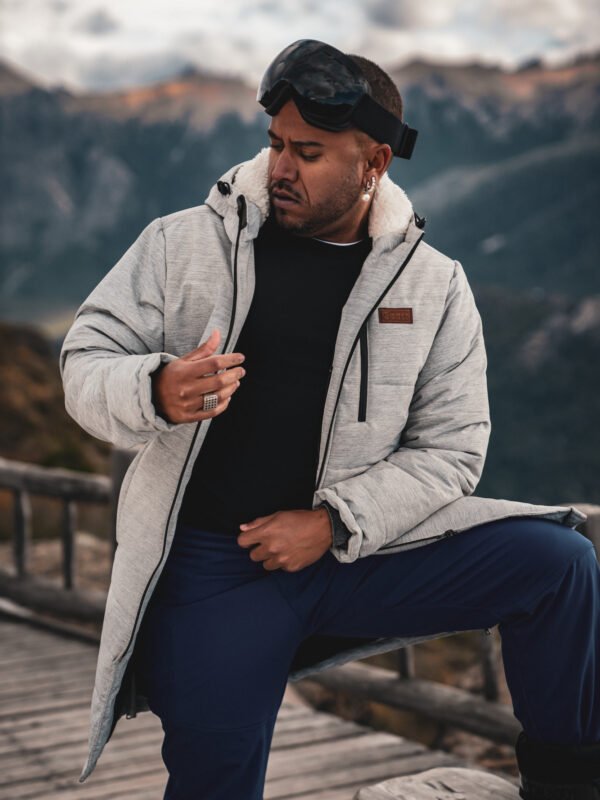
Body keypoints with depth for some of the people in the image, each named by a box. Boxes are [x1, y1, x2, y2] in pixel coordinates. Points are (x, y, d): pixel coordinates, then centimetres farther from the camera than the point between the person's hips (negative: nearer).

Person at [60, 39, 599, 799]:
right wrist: (157, 393, -24)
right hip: (207, 560, -1)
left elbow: (449, 447, 0)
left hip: (355, 549, 1)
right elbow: (84, 365, 0)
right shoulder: (183, 243, 1)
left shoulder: (433, 284, 2)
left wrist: (334, 524, -15)